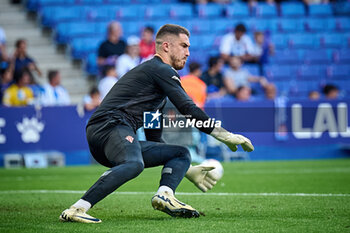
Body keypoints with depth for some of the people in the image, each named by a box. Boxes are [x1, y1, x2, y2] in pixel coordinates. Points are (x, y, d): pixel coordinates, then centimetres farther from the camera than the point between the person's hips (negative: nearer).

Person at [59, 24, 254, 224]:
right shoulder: (161, 69, 3)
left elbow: (154, 138, 34)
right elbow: (188, 109, -8)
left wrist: (188, 170, 33)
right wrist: (227, 136, -1)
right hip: (109, 126, -10)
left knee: (182, 154, 15)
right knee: (134, 164, -40)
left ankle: (164, 196, -15)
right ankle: (76, 210, -45)